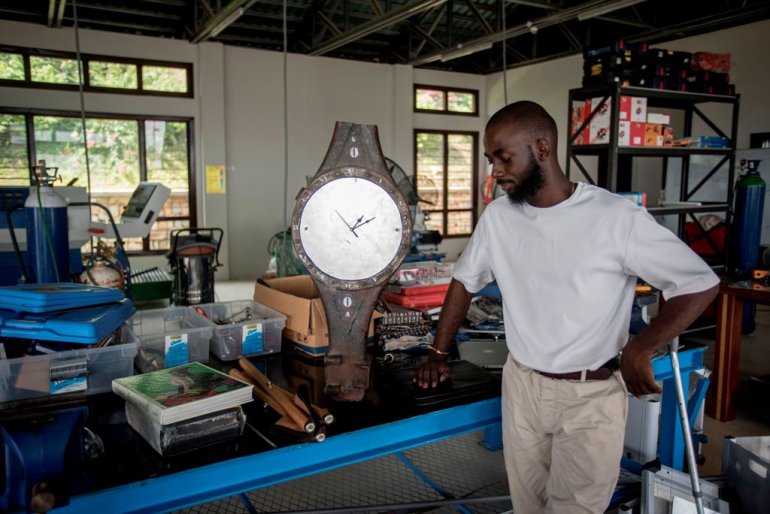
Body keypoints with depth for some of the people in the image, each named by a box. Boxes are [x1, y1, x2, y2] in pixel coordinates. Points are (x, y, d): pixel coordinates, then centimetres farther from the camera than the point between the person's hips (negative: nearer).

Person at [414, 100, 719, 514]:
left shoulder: (616, 217, -16)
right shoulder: (497, 216, -1)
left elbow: (700, 284, -10)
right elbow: (465, 280, 11)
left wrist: (639, 350, -18)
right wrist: (439, 354, 8)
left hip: (591, 397, -4)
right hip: (521, 387, 5)